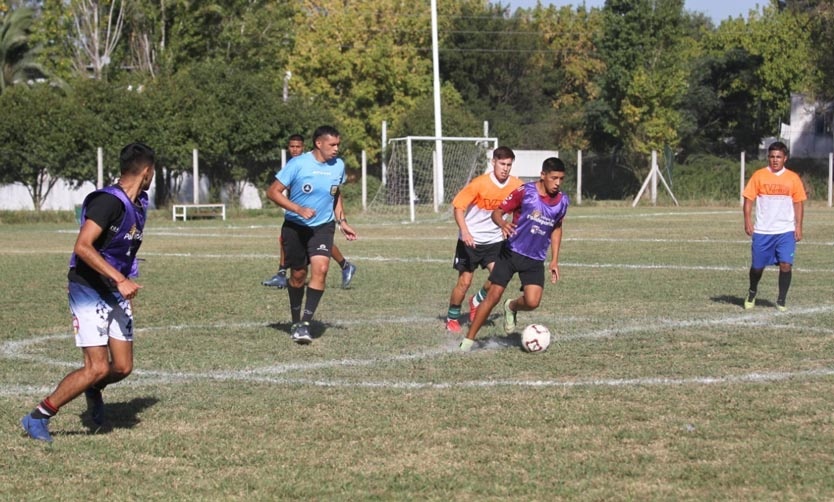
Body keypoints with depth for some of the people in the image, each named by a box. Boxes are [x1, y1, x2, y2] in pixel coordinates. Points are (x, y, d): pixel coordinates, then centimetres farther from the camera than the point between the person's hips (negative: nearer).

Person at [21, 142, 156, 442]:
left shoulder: (139, 204, 9)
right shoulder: (108, 201, -20)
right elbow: (82, 247, -29)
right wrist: (120, 279, -31)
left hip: (116, 293, 8)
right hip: (88, 291, -8)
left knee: (123, 367, 3)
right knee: (98, 368, -14)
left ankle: (94, 390, 38)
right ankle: (37, 418, 0)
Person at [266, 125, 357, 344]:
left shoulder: (338, 166, -1)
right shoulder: (298, 164, -15)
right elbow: (273, 192, -14)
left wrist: (342, 221, 9)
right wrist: (299, 209, -25)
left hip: (323, 227, 2)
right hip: (295, 227, -2)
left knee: (321, 268, -20)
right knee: (298, 275, 7)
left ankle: (305, 323, -17)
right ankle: (296, 322, 29)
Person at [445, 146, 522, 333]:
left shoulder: (516, 185, -9)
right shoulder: (480, 184, -19)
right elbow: (458, 206, -16)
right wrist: (465, 232, -28)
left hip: (495, 239, 3)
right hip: (471, 240, -3)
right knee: (465, 281, -1)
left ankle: (477, 301, 16)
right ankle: (452, 317, 20)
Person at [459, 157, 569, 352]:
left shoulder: (562, 201, 0)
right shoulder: (525, 191, -13)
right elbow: (497, 212, -9)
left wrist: (554, 260, 13)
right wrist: (502, 224, -33)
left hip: (535, 260, 3)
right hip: (511, 253, -3)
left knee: (532, 302, -15)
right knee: (493, 296, -7)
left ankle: (512, 307, 22)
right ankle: (469, 340, 5)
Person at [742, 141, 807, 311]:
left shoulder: (793, 178, 4)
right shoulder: (758, 176, 0)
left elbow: (798, 203, 7)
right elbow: (748, 199, 1)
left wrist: (798, 226, 0)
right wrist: (748, 221, -10)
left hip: (786, 231, 0)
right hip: (762, 231, 0)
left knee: (786, 265, -12)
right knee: (757, 266, 8)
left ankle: (781, 300, 2)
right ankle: (752, 292, 36)